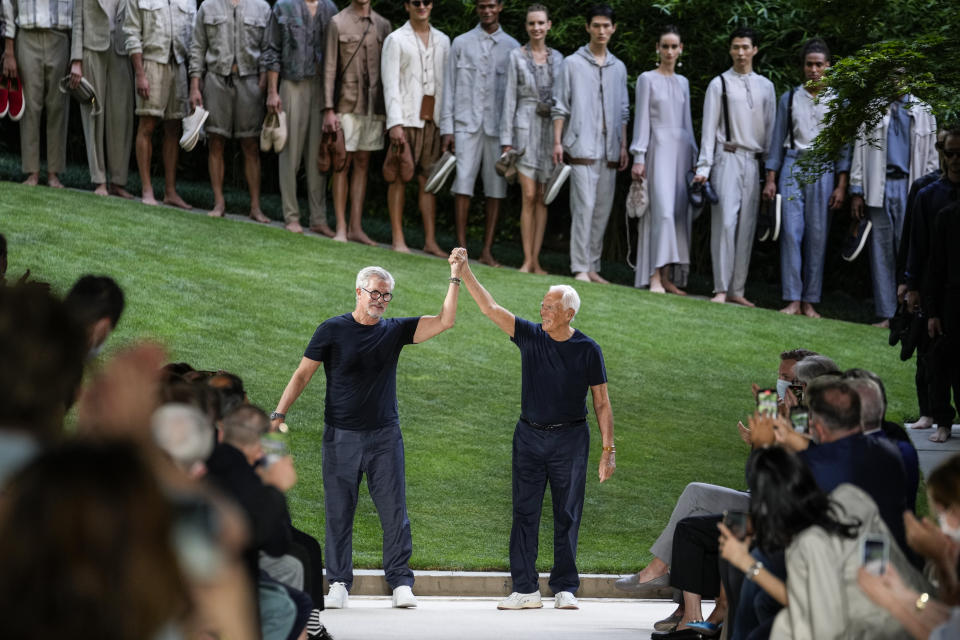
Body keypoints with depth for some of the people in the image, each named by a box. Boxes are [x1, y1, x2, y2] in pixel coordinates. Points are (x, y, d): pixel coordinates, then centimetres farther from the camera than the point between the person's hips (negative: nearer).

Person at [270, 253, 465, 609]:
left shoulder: (395, 331, 6)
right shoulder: (333, 330, -1)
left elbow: (444, 321, 0)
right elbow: (302, 375, 0)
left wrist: (455, 278, -7)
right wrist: (279, 415, -9)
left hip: (384, 436, 2)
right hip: (341, 437, -2)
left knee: (394, 510, -2)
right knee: (338, 512, 1)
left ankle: (400, 583, 2)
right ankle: (339, 584, 8)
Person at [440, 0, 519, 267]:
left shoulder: (511, 47, 10)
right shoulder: (461, 44, 10)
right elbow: (450, 87, 8)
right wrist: (446, 128, 2)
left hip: (498, 126, 1)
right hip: (467, 124, -1)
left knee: (495, 188, -1)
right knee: (463, 183, -6)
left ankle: (487, 250, 3)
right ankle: (461, 247, -3)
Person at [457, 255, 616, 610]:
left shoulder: (587, 350, -4)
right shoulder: (530, 336, 0)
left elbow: (602, 404, -1)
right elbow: (489, 308, -7)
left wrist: (608, 450, -5)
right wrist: (465, 273, -18)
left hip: (570, 439, -2)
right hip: (529, 436, 2)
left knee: (567, 515, 2)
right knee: (524, 512, 0)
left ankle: (565, 589, 8)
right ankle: (525, 590, 2)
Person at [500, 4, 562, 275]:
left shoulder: (557, 58, 10)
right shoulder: (517, 56, 1)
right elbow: (510, 97, 0)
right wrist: (507, 140, -5)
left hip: (551, 128, 3)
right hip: (525, 127, -3)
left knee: (543, 197, 3)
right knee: (529, 196, -8)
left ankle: (536, 260, 5)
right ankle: (527, 260, -5)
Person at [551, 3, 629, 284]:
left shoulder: (618, 68, 15)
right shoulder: (573, 63, 2)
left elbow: (623, 111, 18)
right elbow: (560, 106, 2)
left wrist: (623, 146, 12)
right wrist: (557, 141, -6)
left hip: (609, 150, 5)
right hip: (582, 147, -5)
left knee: (603, 210, 5)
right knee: (584, 206, -11)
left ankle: (592, 266, 11)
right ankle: (580, 268, -10)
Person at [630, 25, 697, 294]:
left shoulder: (683, 83, 15)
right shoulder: (647, 79, 1)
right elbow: (642, 119, -3)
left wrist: (694, 156, 15)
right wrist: (639, 158, -9)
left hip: (682, 148, 6)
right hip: (659, 147, -6)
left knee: (679, 213, 1)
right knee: (662, 210, -15)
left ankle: (669, 277, 4)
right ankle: (654, 277, -17)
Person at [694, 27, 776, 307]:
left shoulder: (765, 86, 13)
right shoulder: (719, 84, 3)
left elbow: (771, 129, 14)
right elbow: (709, 128, 1)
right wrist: (704, 167, -6)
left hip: (754, 161, 4)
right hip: (727, 158, -4)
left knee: (746, 226, 3)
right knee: (725, 221, -12)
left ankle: (737, 290, 7)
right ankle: (721, 289, -11)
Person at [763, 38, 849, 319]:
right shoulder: (789, 99, 11)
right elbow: (777, 141, 13)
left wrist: (841, 185, -1)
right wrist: (770, 179, 6)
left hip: (823, 170, -1)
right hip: (792, 168, 1)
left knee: (818, 236, -2)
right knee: (791, 232, -8)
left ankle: (810, 301, 3)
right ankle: (793, 300, -7)